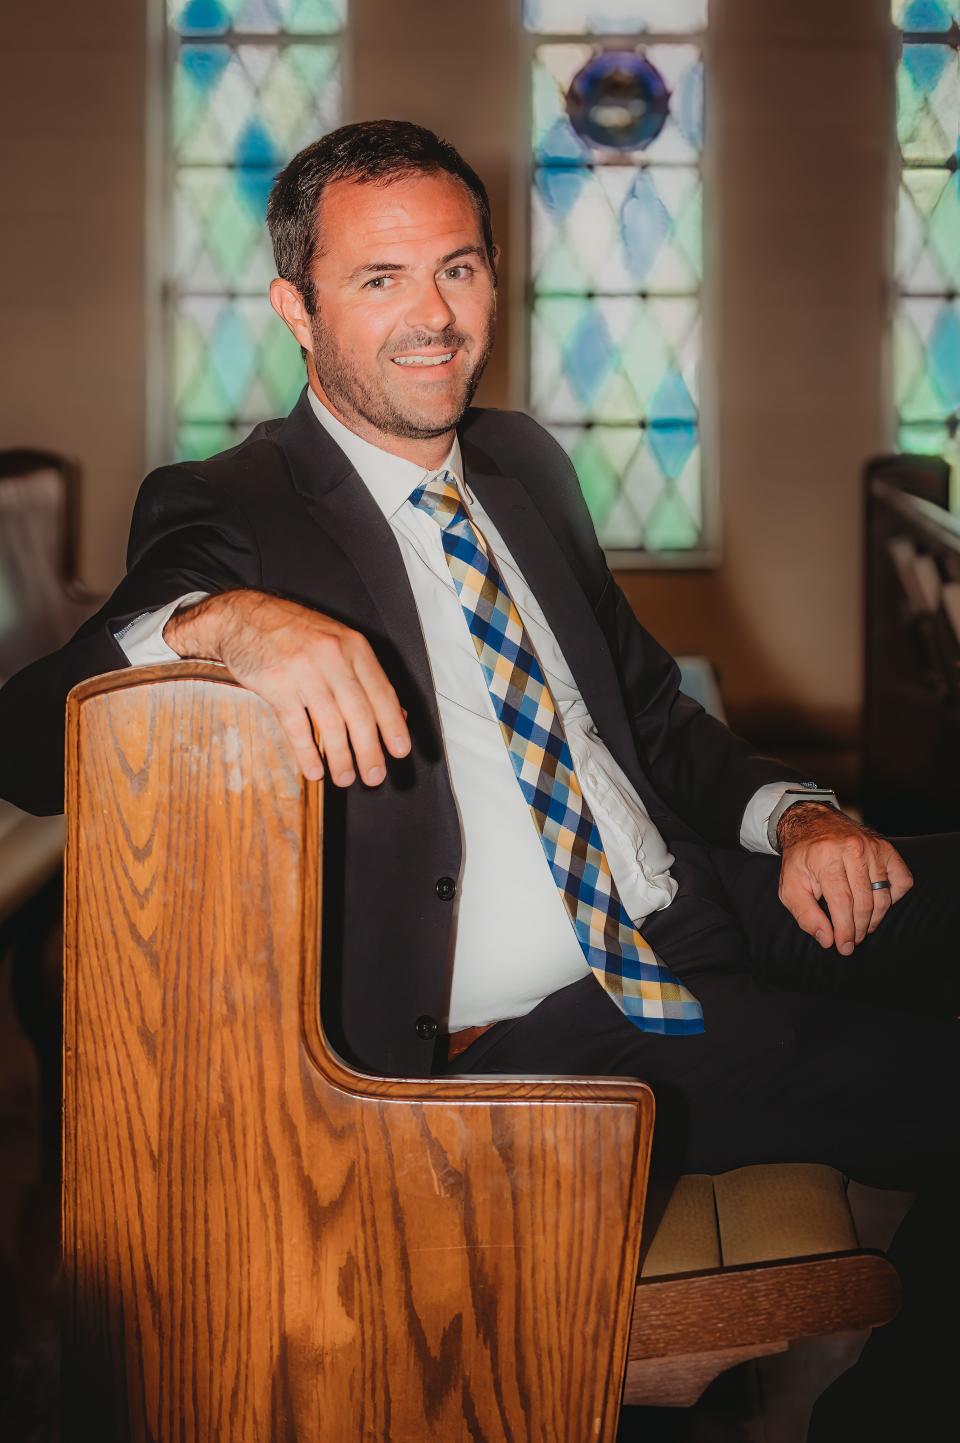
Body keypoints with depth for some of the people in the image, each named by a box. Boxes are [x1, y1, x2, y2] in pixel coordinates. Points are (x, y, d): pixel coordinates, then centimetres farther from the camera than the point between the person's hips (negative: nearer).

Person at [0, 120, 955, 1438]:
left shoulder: (525, 466, 17)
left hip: (701, 920, 8)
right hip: (526, 1042, -7)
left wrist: (792, 813, 4)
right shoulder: (230, 515, -3)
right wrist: (214, 623, -36)